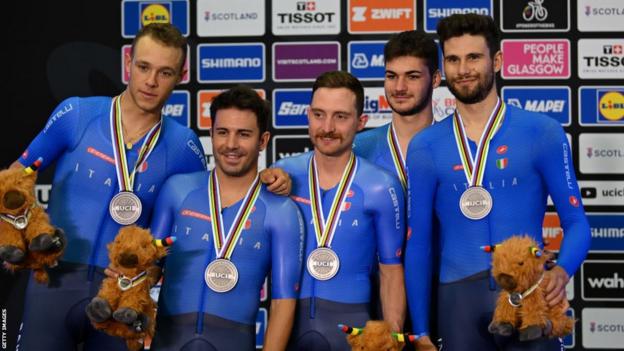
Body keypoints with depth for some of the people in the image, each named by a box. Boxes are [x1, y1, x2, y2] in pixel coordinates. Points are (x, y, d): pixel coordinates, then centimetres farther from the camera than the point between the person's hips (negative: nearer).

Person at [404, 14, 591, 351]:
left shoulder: (543, 133, 1)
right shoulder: (425, 147, 6)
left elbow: (575, 221, 2)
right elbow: (418, 243, 7)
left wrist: (562, 270, -19)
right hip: (458, 297, 2)